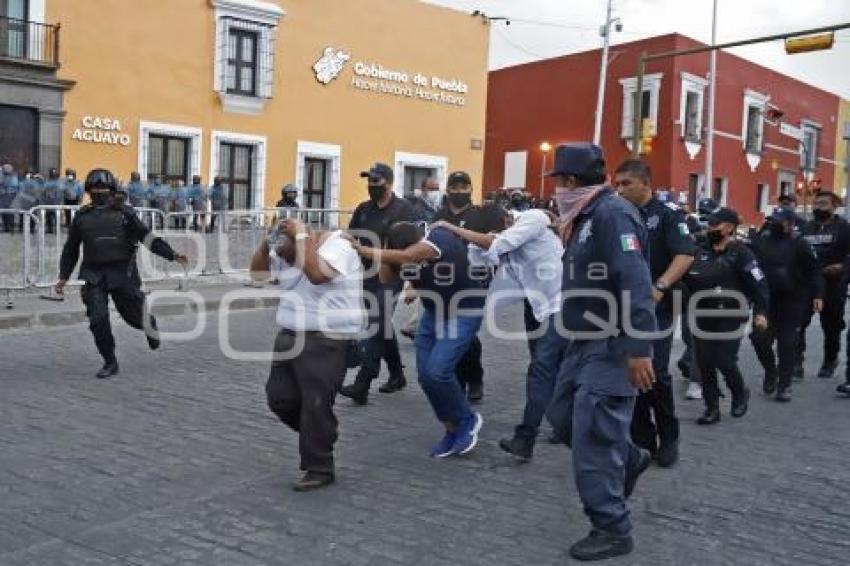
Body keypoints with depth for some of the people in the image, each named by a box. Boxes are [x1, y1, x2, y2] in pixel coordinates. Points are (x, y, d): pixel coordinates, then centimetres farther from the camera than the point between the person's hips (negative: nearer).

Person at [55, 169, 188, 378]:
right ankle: (110, 362, 9)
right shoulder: (82, 217, 11)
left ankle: (149, 324, 41)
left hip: (120, 274, -2)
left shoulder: (124, 213, 4)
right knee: (98, 320, -7)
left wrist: (173, 255, -10)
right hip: (93, 276, 2)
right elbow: (70, 249, 20)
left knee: (133, 316, 3)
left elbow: (148, 237, 0)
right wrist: (63, 277, 16)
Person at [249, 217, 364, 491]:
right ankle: (317, 435, 32)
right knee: (279, 397, 10)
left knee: (316, 405, -5)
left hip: (326, 341, -8)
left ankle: (320, 470, 10)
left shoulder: (337, 245, -15)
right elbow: (257, 273, 13)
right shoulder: (285, 253, 10)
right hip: (290, 336, 9)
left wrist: (303, 236, -25)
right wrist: (266, 242, -2)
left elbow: (316, 274, -32)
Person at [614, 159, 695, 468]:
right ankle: (642, 440, 18)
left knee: (655, 372, -9)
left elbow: (685, 255, -16)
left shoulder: (667, 213, -4)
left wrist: (660, 287, -29)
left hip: (658, 307, -5)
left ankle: (669, 437, 12)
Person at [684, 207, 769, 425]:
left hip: (729, 318, -5)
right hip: (703, 318, 5)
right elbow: (688, 279, 13)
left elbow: (759, 284, -12)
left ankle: (740, 394, 26)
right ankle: (712, 408, 16)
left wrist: (761, 312, -20)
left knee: (725, 362, -4)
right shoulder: (701, 251, 10)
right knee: (705, 364, 4)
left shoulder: (740, 253, -7)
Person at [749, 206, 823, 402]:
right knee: (760, 339, -5)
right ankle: (770, 372, 22)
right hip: (766, 300, 3)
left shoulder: (799, 244, -4)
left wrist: (817, 295, -10)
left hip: (792, 303, -3)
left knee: (787, 345, 0)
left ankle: (784, 385, 11)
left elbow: (813, 271, -3)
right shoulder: (760, 242, 6)